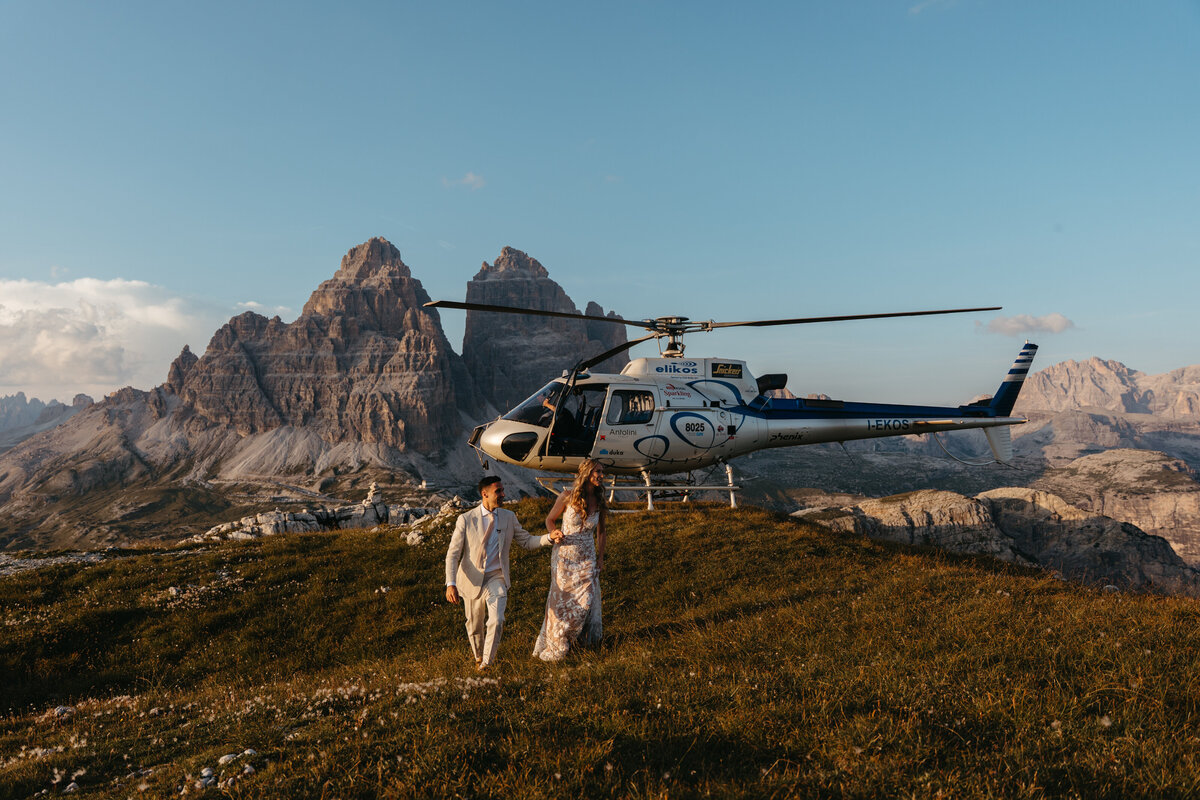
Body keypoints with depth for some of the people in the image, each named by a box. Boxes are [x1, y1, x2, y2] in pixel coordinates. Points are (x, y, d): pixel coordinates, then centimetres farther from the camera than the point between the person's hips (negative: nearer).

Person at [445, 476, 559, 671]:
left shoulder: (509, 517, 0)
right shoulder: (466, 520, -10)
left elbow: (527, 541, 7)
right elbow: (452, 554, -9)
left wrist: (549, 537, -11)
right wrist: (451, 584, -20)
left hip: (496, 577, 1)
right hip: (472, 579, -1)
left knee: (496, 621, -16)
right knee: (474, 624, 14)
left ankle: (487, 661, 6)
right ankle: (478, 656, 43)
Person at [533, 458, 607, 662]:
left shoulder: (599, 501, -2)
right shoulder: (568, 496, -13)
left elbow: (601, 531, 11)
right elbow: (550, 520, 1)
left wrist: (600, 558, 10)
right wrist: (555, 533, -19)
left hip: (587, 558, 3)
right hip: (565, 555, -3)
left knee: (586, 600, -1)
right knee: (563, 600, 6)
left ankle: (582, 637, 25)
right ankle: (555, 645, 26)